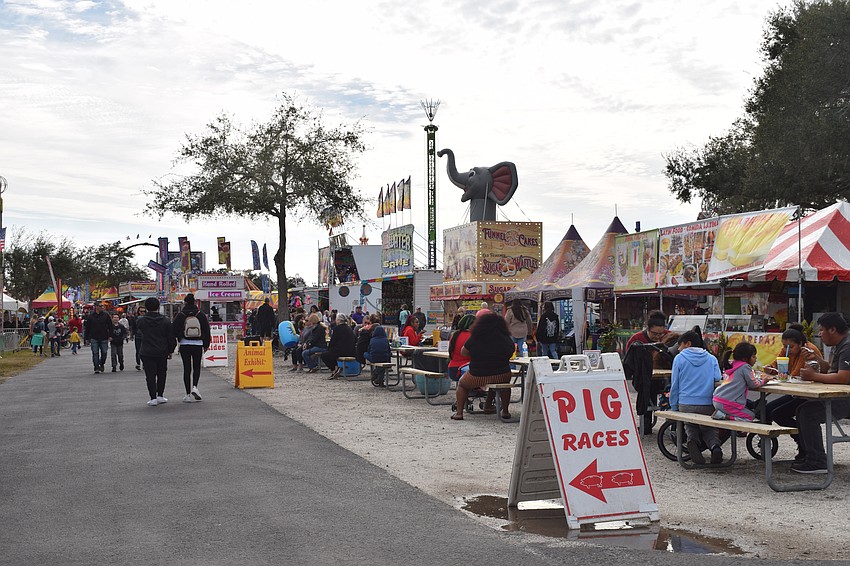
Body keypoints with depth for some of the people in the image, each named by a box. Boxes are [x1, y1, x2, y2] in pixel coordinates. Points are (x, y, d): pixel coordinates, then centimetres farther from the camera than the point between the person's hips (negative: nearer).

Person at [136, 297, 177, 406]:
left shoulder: (141, 321, -6)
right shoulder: (165, 321, -2)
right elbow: (171, 338, 1)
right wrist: (170, 351, 11)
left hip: (147, 353, -2)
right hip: (162, 352, 2)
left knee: (150, 375, 2)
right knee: (162, 374, 17)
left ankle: (153, 398, -2)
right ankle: (160, 395, 19)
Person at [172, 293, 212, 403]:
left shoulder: (180, 315, -4)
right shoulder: (201, 315, 1)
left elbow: (174, 330, -3)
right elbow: (207, 330, 5)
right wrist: (206, 345, 14)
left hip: (184, 345, -1)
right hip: (198, 345, 1)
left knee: (187, 369, 4)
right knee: (196, 367, 16)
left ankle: (188, 394, 4)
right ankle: (194, 387, -6)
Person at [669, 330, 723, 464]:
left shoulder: (679, 358, 3)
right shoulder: (711, 359, 9)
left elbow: (674, 385, 4)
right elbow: (718, 380, 5)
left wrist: (673, 408, 10)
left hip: (686, 404, -1)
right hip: (708, 404, 1)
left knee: (690, 426, 22)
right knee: (710, 429, 20)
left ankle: (692, 440, -14)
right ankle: (714, 445, -15)